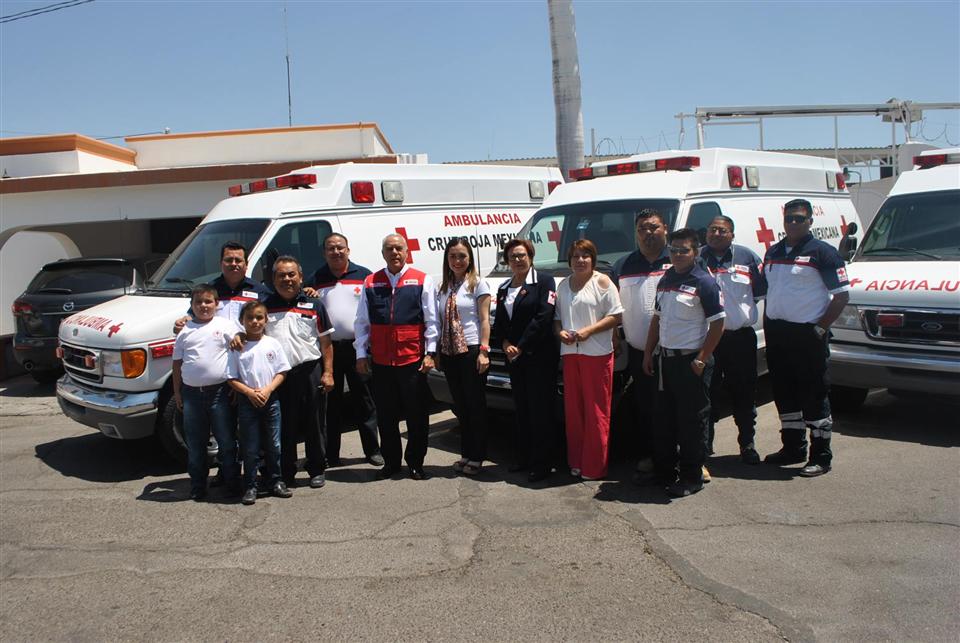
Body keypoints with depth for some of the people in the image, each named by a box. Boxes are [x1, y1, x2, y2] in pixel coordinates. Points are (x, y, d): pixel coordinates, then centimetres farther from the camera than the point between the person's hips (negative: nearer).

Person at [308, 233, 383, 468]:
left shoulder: (364, 275, 5)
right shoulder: (316, 279, 8)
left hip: (357, 346, -1)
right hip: (327, 348, 1)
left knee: (364, 400, 5)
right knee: (330, 403, 7)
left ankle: (372, 450, 14)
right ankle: (330, 454, 16)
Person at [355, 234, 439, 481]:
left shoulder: (422, 281, 1)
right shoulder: (370, 283, 7)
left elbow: (431, 320, 0)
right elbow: (362, 322, 9)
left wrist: (430, 352, -6)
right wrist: (361, 354, 4)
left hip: (413, 360, -2)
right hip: (380, 361, 2)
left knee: (417, 414, 6)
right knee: (386, 415, 12)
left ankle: (415, 463, 21)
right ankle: (391, 462, 26)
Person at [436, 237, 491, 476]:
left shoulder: (478, 284, -3)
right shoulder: (442, 287, 12)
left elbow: (485, 320, -7)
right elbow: (439, 322, 13)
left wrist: (483, 351, -15)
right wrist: (437, 353, 7)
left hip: (471, 351, -5)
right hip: (449, 353, 5)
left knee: (475, 405, 1)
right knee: (461, 405, 12)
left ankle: (476, 457, 10)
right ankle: (466, 454, 21)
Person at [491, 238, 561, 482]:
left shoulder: (544, 282, -4)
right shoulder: (503, 288, 17)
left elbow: (543, 317, -13)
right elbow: (498, 322, 15)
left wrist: (520, 346, -14)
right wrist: (505, 344, -4)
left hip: (539, 357, -6)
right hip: (514, 359, 6)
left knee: (541, 410, -4)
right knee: (521, 410, 12)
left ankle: (543, 462, 3)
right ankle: (523, 457, 21)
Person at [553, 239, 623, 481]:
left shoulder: (602, 282, -2)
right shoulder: (564, 285, 16)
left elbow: (615, 316, -6)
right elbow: (557, 316, 22)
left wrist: (588, 331, -16)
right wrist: (560, 332, 0)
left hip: (597, 354, -5)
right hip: (570, 353, 5)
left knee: (596, 411, -4)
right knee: (572, 410, 7)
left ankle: (594, 467, 2)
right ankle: (576, 462, 16)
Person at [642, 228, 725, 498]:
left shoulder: (704, 282, -9)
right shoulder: (665, 281, 12)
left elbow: (718, 324, -13)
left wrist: (701, 359, -16)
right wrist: (648, 353, 14)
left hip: (691, 361, -7)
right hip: (666, 358, 7)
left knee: (692, 420, 0)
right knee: (665, 417, 14)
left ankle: (691, 477, 10)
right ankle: (664, 469, 27)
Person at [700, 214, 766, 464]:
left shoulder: (747, 257, 6)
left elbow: (761, 291, 11)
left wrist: (742, 306, 4)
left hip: (741, 337, 1)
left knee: (744, 395, 8)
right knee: (706, 394, 4)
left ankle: (747, 444, 21)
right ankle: (705, 445, 16)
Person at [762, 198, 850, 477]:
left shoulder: (822, 252, -7)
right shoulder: (773, 252, 14)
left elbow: (842, 295, -9)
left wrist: (821, 327, -14)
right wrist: (767, 324, 12)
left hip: (807, 335, -7)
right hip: (775, 333, 7)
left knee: (814, 395, -2)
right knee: (784, 393, 14)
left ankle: (821, 457, 7)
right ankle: (793, 448, 27)